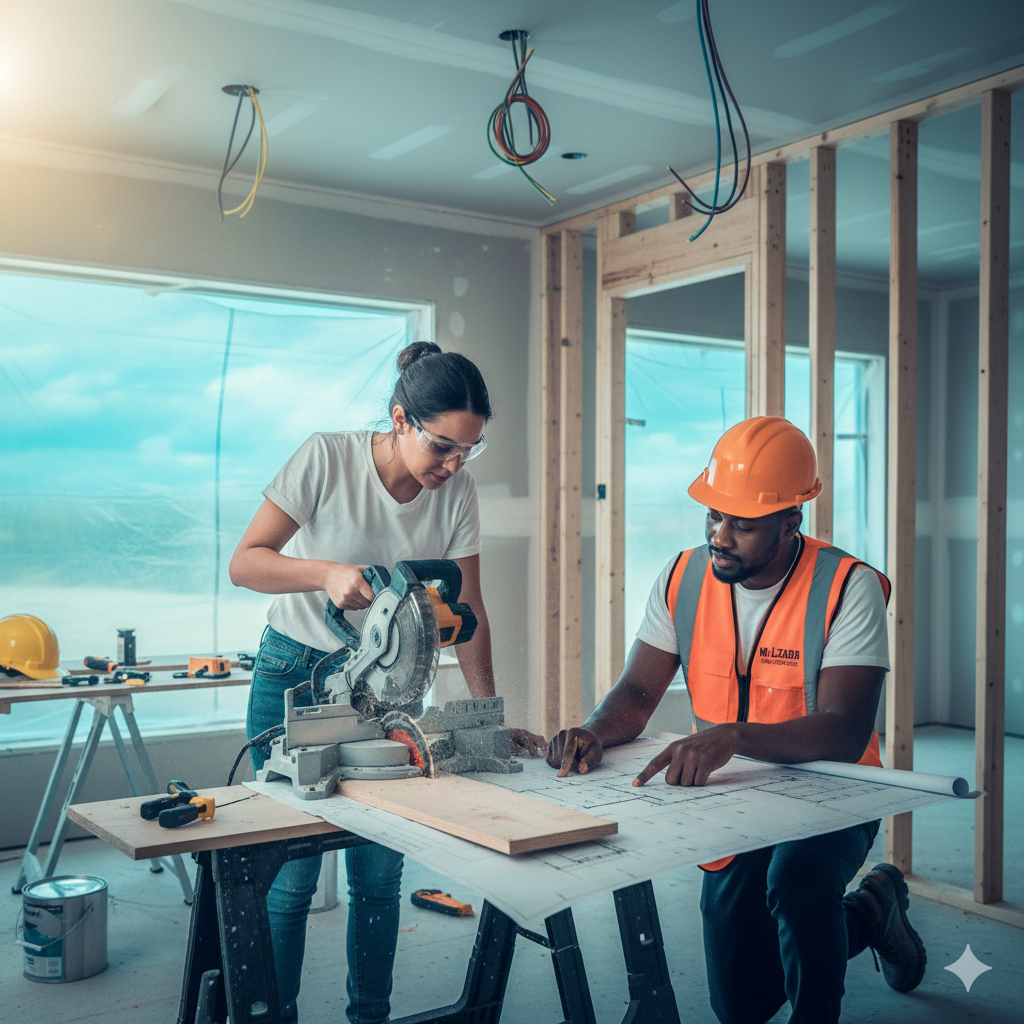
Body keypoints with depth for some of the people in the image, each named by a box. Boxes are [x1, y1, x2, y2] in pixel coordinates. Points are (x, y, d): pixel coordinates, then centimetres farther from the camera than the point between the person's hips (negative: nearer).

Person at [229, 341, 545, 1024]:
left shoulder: (457, 489, -7)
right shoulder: (327, 459, -17)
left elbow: (466, 611, -3)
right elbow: (244, 563, -15)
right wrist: (327, 572, -33)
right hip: (295, 676, -3)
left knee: (380, 871, 6)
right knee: (290, 872, -2)